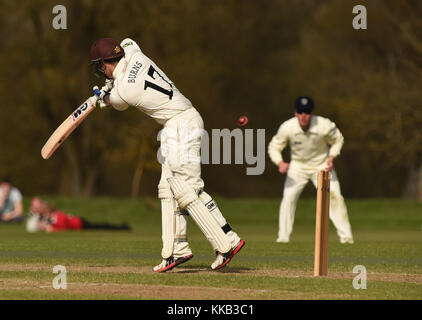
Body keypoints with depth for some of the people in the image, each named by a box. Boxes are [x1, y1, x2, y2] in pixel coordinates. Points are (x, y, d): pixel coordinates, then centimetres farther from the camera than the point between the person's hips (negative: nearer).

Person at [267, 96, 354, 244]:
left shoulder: (325, 126, -24)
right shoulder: (287, 128, -24)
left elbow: (337, 140, -3)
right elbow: (274, 147, -12)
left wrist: (331, 158, -17)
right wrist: (280, 163, -31)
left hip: (321, 165, -1)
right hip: (297, 165, 1)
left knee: (334, 197, -11)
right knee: (288, 197, -14)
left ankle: (346, 236, -1)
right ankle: (283, 237, -5)